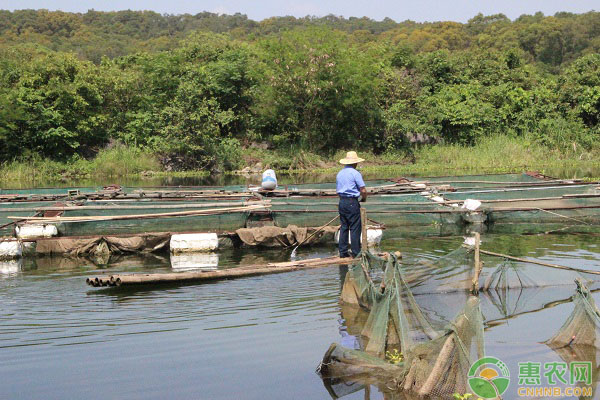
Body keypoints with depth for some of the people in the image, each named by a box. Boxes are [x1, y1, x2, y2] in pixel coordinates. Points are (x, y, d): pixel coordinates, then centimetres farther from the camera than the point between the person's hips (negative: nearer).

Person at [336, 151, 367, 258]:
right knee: (355, 228, -2)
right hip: (352, 202, -7)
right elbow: (363, 190, -12)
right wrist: (364, 198, 6)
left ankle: (343, 251, 10)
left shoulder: (339, 173, 13)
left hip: (342, 202, 7)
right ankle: (356, 252, 0)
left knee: (344, 227, 11)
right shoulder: (355, 173, -10)